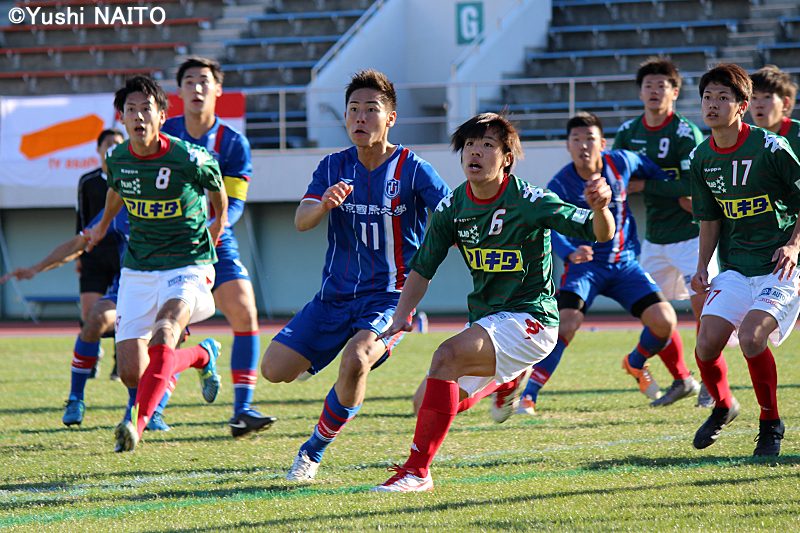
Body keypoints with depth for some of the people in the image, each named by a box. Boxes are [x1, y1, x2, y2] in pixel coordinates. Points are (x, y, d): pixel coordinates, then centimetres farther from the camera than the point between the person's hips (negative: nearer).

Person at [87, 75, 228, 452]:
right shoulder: (117, 160, -3)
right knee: (131, 374, 0)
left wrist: (219, 222, 24)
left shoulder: (190, 159, -16)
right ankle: (202, 356, 30)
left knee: (163, 336, -33)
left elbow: (216, 187, 8)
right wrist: (103, 226, 40)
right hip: (137, 269, 5)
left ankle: (137, 423, -35)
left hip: (187, 265, -5)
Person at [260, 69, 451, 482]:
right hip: (336, 294, 5)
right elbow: (300, 222, -9)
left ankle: (314, 449, -9)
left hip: (390, 295, -5)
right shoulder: (334, 167, 3)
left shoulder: (412, 170, -8)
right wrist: (324, 204, -31)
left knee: (355, 361, -32)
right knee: (275, 369, -4)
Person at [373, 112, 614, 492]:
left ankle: (417, 471, -28)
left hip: (530, 317, -7)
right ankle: (508, 378, 41)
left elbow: (601, 234, -17)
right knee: (429, 404, 10)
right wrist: (401, 318, -1)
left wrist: (600, 208, -40)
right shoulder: (451, 208, 0)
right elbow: (423, 267, 12)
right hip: (485, 319, 7)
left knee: (448, 356, -32)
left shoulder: (529, 202, -16)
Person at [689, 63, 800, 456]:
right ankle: (723, 406, 24)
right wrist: (702, 267, 8)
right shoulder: (702, 158, 5)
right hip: (734, 268, 5)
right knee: (707, 345, -9)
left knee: (751, 338, -26)